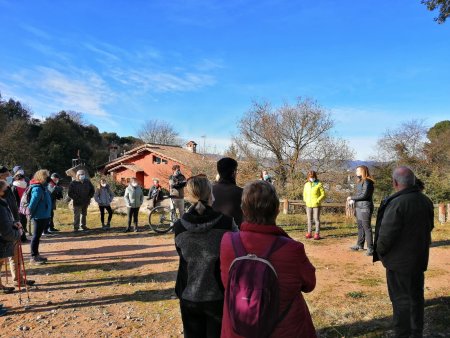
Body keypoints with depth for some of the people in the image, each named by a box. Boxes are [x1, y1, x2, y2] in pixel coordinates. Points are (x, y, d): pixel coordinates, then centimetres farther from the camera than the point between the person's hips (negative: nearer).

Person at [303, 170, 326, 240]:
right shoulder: (306, 184, 9)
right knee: (309, 219, 9)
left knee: (317, 219, -3)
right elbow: (304, 194, 21)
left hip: (316, 205, -4)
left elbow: (323, 195, -4)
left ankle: (317, 234, 3)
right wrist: (305, 200, 5)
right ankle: (309, 233, 17)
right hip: (308, 205, 4)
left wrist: (318, 201, -15)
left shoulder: (319, 184, -4)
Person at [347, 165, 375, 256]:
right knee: (360, 227, 16)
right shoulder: (360, 181, 15)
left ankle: (370, 248, -2)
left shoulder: (367, 182, -14)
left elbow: (364, 195, -20)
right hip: (359, 207, 9)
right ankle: (360, 245, 27)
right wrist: (353, 199, 2)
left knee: (367, 228, -7)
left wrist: (351, 197, -11)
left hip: (365, 208, -9)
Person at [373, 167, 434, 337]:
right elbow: (429, 226, 13)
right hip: (420, 258, 8)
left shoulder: (396, 203, -25)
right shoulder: (425, 201, 0)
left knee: (401, 298, 4)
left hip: (399, 260, -8)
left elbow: (386, 234, -23)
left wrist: (380, 251, -6)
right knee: (416, 296, 20)